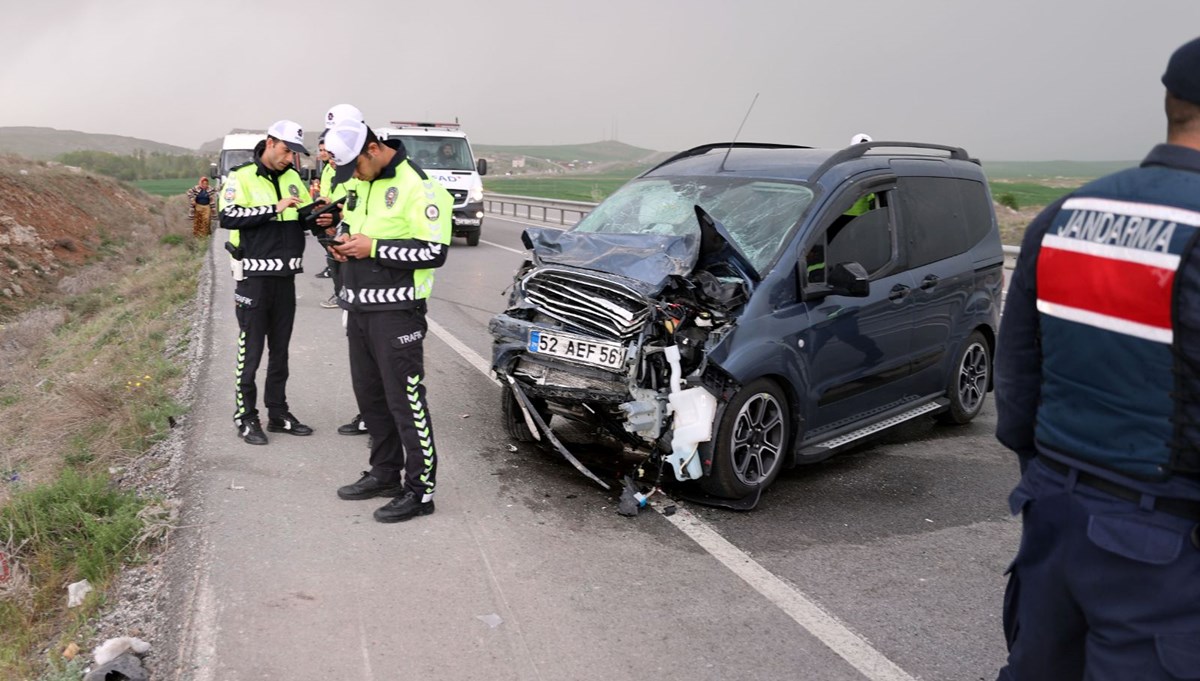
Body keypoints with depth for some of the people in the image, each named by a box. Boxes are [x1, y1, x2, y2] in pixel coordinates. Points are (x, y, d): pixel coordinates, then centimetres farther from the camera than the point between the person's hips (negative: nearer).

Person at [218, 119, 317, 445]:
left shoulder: (292, 178, 10)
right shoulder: (242, 178, -8)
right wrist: (274, 208, -25)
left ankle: (278, 412, 23)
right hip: (255, 277, -6)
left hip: (286, 276, 6)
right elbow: (228, 217, -21)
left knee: (280, 349, 13)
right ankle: (246, 417, 11)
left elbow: (307, 216, 17)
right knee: (250, 350, 0)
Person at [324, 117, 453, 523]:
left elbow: (434, 252, -18)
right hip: (359, 307, 9)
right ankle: (384, 473, 30)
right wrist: (347, 246, 5)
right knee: (370, 395, 15)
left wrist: (374, 248, -18)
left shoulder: (417, 186, -13)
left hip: (395, 310, -9)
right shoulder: (362, 185, 15)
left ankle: (420, 490, 4)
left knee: (405, 400, -5)